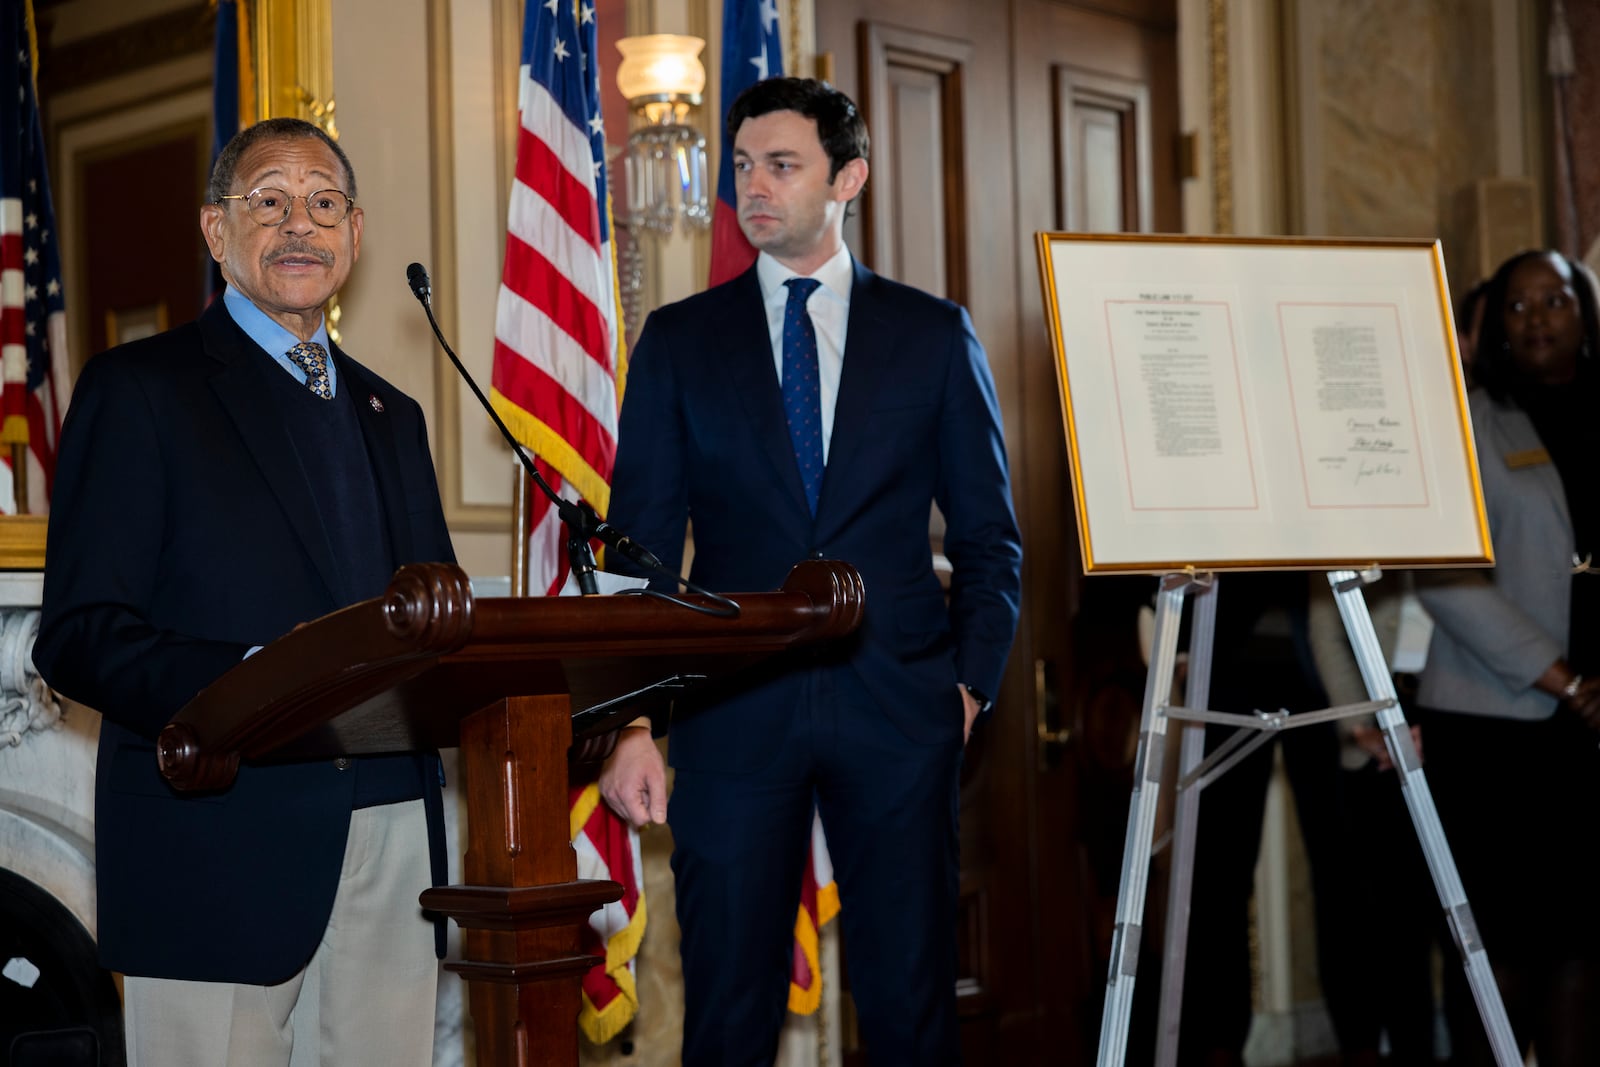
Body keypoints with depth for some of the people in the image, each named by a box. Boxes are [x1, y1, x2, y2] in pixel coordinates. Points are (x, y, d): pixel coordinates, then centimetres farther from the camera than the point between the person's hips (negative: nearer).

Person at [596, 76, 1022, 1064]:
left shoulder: (935, 334, 7)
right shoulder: (679, 341, 7)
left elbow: (991, 534, 10)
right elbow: (640, 545, 5)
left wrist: (973, 681, -1)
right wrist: (631, 722, -3)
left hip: (899, 710, 0)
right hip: (734, 713, 0)